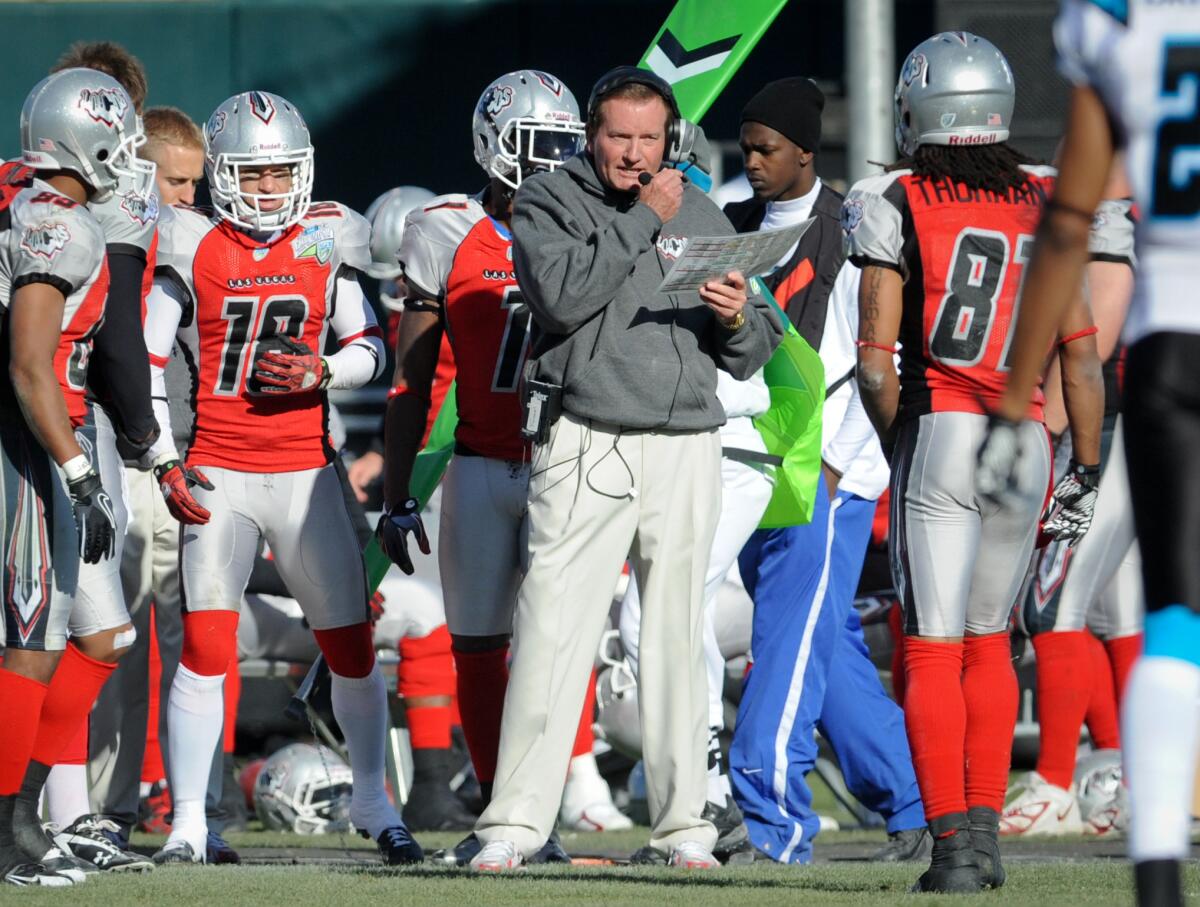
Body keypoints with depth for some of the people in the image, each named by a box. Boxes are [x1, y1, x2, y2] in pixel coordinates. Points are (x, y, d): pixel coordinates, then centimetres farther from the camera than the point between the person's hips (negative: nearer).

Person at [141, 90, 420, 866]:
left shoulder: (326, 243, 4)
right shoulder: (192, 249, -1)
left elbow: (372, 349, 9)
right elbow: (147, 361, 2)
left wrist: (321, 372, -12)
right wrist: (166, 464, -5)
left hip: (307, 473, 2)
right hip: (220, 474, -2)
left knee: (351, 645, 5)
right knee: (206, 648, -9)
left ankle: (373, 802, 23)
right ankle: (188, 822, -2)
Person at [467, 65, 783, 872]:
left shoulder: (702, 215, 13)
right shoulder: (549, 203, 2)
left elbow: (752, 354, 15)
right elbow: (563, 295, -18)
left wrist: (736, 318, -8)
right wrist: (644, 221, -13)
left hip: (685, 450, 3)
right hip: (585, 446, -3)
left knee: (677, 638, 6)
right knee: (552, 633, -8)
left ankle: (683, 821, 12)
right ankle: (516, 821, -7)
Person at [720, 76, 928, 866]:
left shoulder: (851, 232, -7)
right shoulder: (736, 229, 13)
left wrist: (827, 459, -14)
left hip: (824, 470, -7)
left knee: (793, 643, -12)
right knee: (830, 650, 9)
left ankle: (776, 820, -13)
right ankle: (915, 807, 17)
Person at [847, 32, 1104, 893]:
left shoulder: (896, 206, -2)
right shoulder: (1043, 206, 7)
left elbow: (876, 362, -5)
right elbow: (1083, 354, 5)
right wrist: (1087, 472, 13)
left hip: (937, 434, -4)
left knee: (933, 651, 0)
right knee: (987, 639, 19)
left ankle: (953, 844, -8)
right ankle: (986, 829, 17)